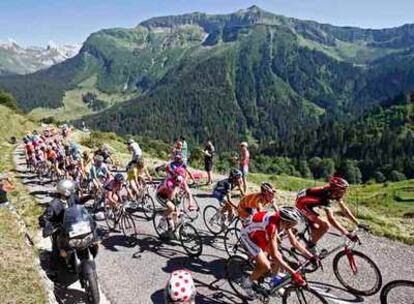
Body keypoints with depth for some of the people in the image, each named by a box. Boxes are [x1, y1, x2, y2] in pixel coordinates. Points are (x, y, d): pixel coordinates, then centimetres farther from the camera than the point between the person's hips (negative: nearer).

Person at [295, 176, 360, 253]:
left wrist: (358, 224, -5)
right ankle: (311, 246, -2)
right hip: (302, 203, -9)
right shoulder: (326, 195, -35)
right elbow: (331, 219, -41)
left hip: (309, 204, 9)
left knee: (316, 229, 13)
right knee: (325, 224, -18)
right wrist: (347, 233, -42)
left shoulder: (336, 194, -11)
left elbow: (344, 210, -2)